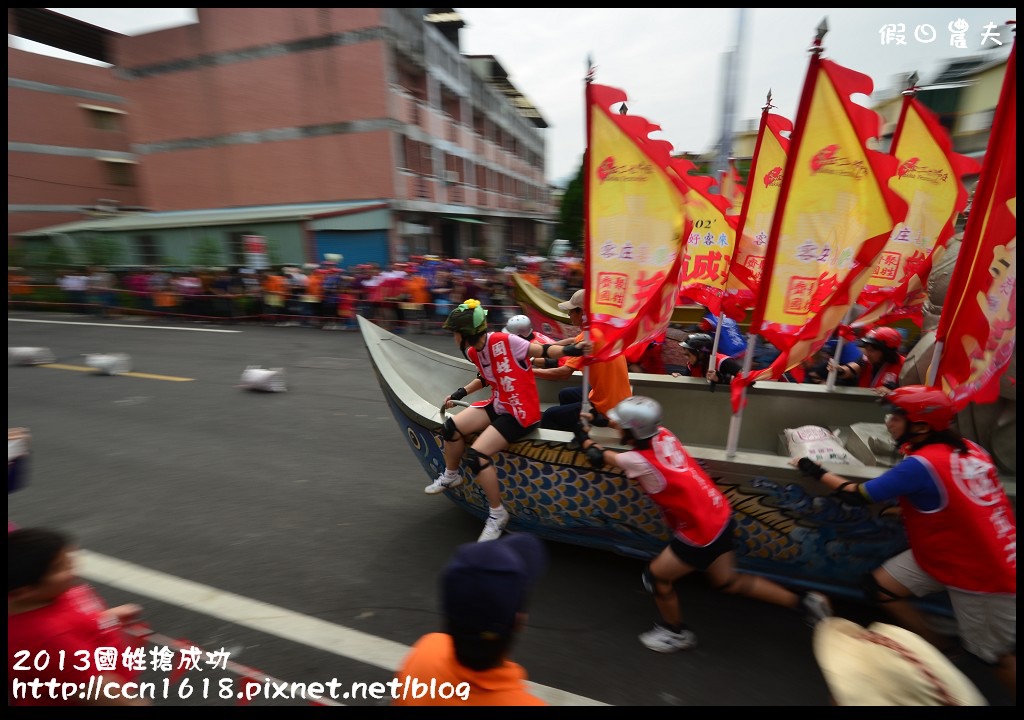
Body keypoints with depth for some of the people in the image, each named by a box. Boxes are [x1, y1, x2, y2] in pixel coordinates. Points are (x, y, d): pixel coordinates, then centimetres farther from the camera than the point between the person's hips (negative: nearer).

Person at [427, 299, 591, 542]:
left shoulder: (504, 341, -22)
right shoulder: (473, 352, 2)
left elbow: (542, 351, -21)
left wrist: (570, 349, -36)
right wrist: (460, 393, 16)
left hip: (522, 412, -8)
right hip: (498, 405, 8)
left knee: (476, 455, -18)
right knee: (451, 427, -2)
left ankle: (497, 514, 2)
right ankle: (450, 476, 26)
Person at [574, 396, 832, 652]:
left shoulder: (638, 461, -27)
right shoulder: (662, 434, -8)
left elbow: (599, 456, -8)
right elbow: (634, 424, 16)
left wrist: (583, 437, 11)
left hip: (700, 531, -8)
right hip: (719, 515, 8)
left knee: (656, 576, 14)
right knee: (728, 582, 27)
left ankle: (677, 632, 36)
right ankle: (802, 601, 33)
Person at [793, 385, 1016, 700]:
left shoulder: (920, 465, -29)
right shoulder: (967, 448, -5)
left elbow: (857, 495, -21)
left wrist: (814, 470, -9)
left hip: (984, 574, -8)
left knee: (996, 656, 12)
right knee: (880, 586, 9)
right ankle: (938, 651, 26)